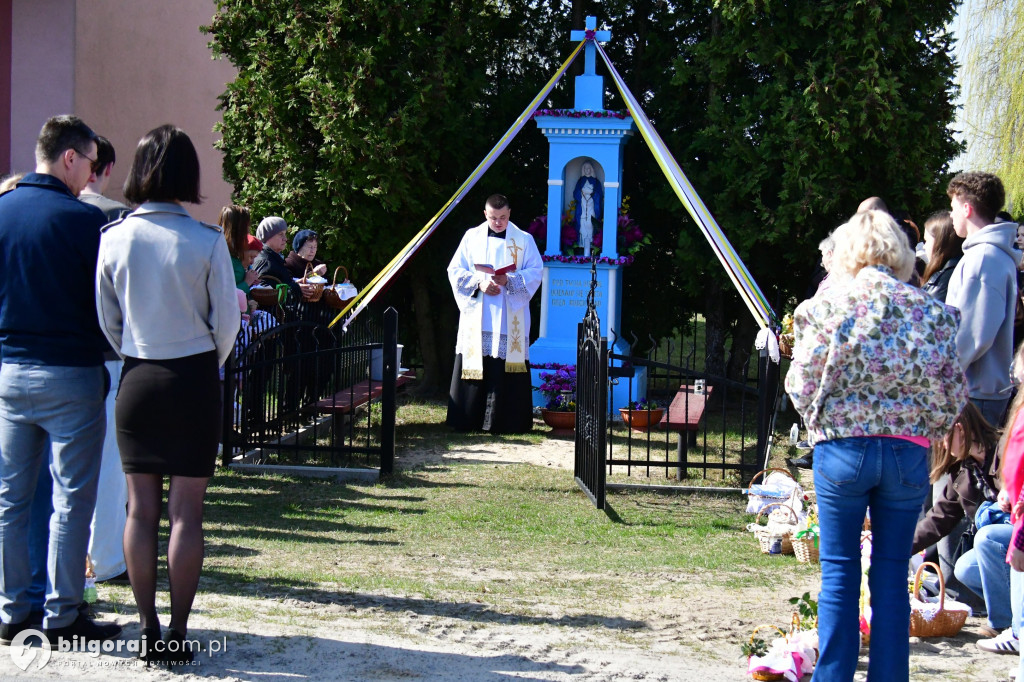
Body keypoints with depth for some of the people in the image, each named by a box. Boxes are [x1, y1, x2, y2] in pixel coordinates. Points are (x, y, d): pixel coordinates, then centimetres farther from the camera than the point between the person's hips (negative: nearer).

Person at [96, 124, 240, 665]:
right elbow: (226, 321, -3)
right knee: (186, 511, 2)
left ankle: (148, 631, 12)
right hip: (194, 378, -2)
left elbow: (107, 319, 5)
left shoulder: (114, 238, -3)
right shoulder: (206, 241, -10)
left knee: (141, 509, 9)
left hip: (137, 379, 2)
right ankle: (177, 635, 5)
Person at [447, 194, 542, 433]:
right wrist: (479, 283, -10)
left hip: (510, 319, -1)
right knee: (474, 367, -1)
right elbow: (455, 270, 7)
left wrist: (509, 280, -15)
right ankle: (468, 420, 4)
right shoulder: (472, 237, 9)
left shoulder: (524, 240, 7)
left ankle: (504, 421, -1)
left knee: (506, 372, -5)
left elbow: (535, 272, 2)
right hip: (476, 317, 1)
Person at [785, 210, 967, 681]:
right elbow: (953, 395, 3)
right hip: (908, 453, 2)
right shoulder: (931, 311, 1)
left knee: (839, 571, 7)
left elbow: (802, 386, -4)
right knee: (892, 573, 10)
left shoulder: (825, 307, -4)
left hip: (842, 448, -2)